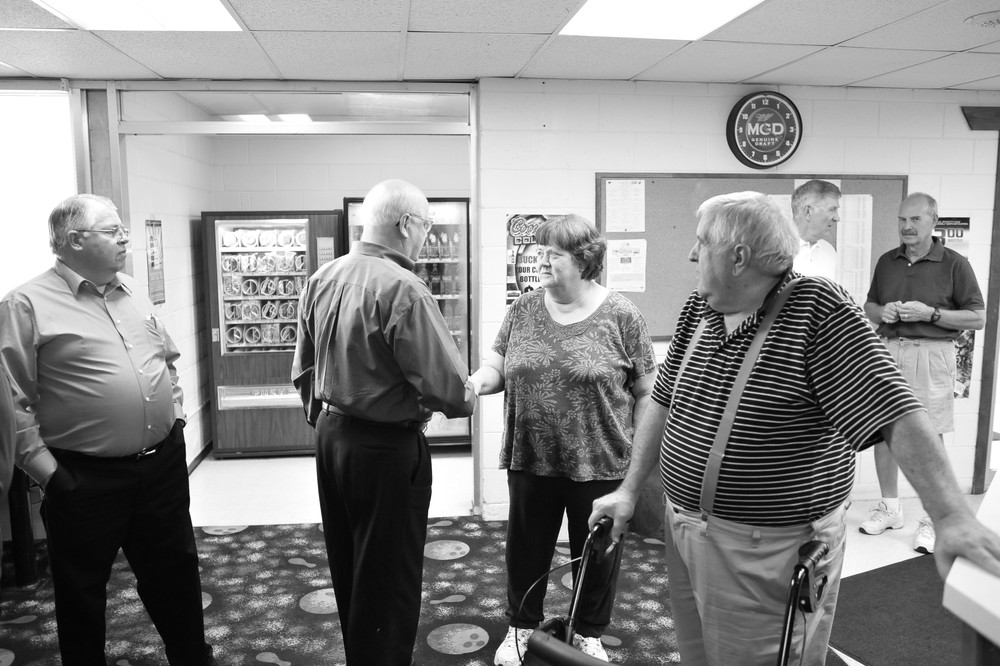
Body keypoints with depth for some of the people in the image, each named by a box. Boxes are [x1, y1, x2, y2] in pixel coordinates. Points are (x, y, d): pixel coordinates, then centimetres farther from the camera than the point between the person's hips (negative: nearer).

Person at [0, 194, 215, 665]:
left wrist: (176, 416, 11)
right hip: (85, 480, -5)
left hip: (163, 465, 6)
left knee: (176, 576, 19)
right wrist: (46, 471, -13)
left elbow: (167, 358, 20)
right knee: (81, 593, 13)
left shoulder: (133, 292, 10)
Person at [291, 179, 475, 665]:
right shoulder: (402, 290, -23)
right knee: (388, 581, 8)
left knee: (347, 570, 23)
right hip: (387, 447, -8)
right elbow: (445, 385, -22)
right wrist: (467, 397, 0)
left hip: (330, 437, 8)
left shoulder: (321, 280, 2)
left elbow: (303, 370, 10)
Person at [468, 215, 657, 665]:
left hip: (599, 463, -2)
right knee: (526, 548, 17)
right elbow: (495, 369, 4)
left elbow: (646, 392, -4)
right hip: (530, 459, 3)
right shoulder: (522, 310, 2)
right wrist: (470, 384, -17)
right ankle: (522, 626, 40)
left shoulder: (620, 315, -8)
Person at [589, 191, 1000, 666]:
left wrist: (952, 518, -28)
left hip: (769, 553, -6)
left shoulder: (819, 311, -16)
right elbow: (664, 402, 9)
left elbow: (896, 414, -20)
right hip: (683, 533, 7)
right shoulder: (697, 311, 3)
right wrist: (629, 490, 6)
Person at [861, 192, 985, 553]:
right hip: (888, 350, 4)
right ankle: (889, 507, 23)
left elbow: (978, 318, -2)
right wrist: (882, 312, -4)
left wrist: (930, 313, -14)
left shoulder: (954, 264, -2)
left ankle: (932, 520, 10)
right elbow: (869, 307, 19)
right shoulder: (887, 261, 10)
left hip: (931, 354, -4)